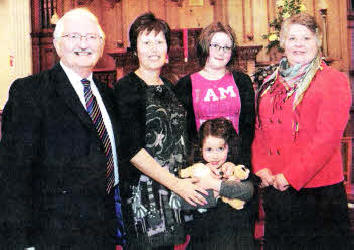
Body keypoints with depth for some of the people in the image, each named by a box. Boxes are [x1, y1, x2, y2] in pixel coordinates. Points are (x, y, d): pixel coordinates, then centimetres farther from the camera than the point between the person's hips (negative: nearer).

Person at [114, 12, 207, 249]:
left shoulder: (169, 87, 11)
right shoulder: (126, 87, -10)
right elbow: (132, 149, -17)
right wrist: (176, 184, -16)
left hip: (176, 188, 6)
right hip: (144, 191, -6)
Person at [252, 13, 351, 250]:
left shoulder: (333, 81, -6)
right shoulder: (271, 83, 12)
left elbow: (327, 137, -15)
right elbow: (260, 129, 12)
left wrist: (290, 176, -17)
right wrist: (261, 167, -4)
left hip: (317, 188, -5)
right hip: (273, 187, 5)